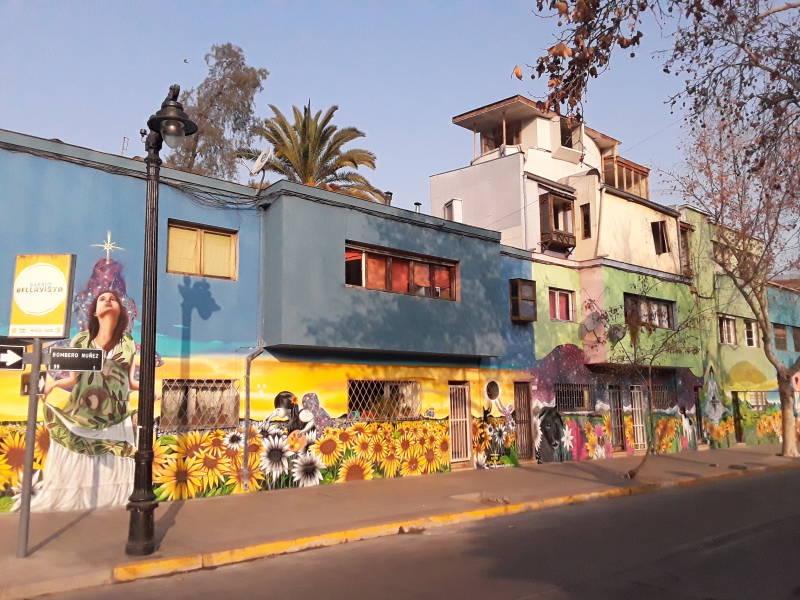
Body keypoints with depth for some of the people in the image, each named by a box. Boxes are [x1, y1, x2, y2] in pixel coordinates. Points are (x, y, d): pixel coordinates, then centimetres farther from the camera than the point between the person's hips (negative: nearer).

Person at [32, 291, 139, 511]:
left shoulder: (128, 344, 8)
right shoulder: (81, 340, 4)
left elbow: (130, 381, 9)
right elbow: (74, 379, 7)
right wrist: (54, 384, -10)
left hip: (114, 420, 1)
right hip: (79, 418, -1)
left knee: (112, 476, 4)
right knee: (72, 475, 1)